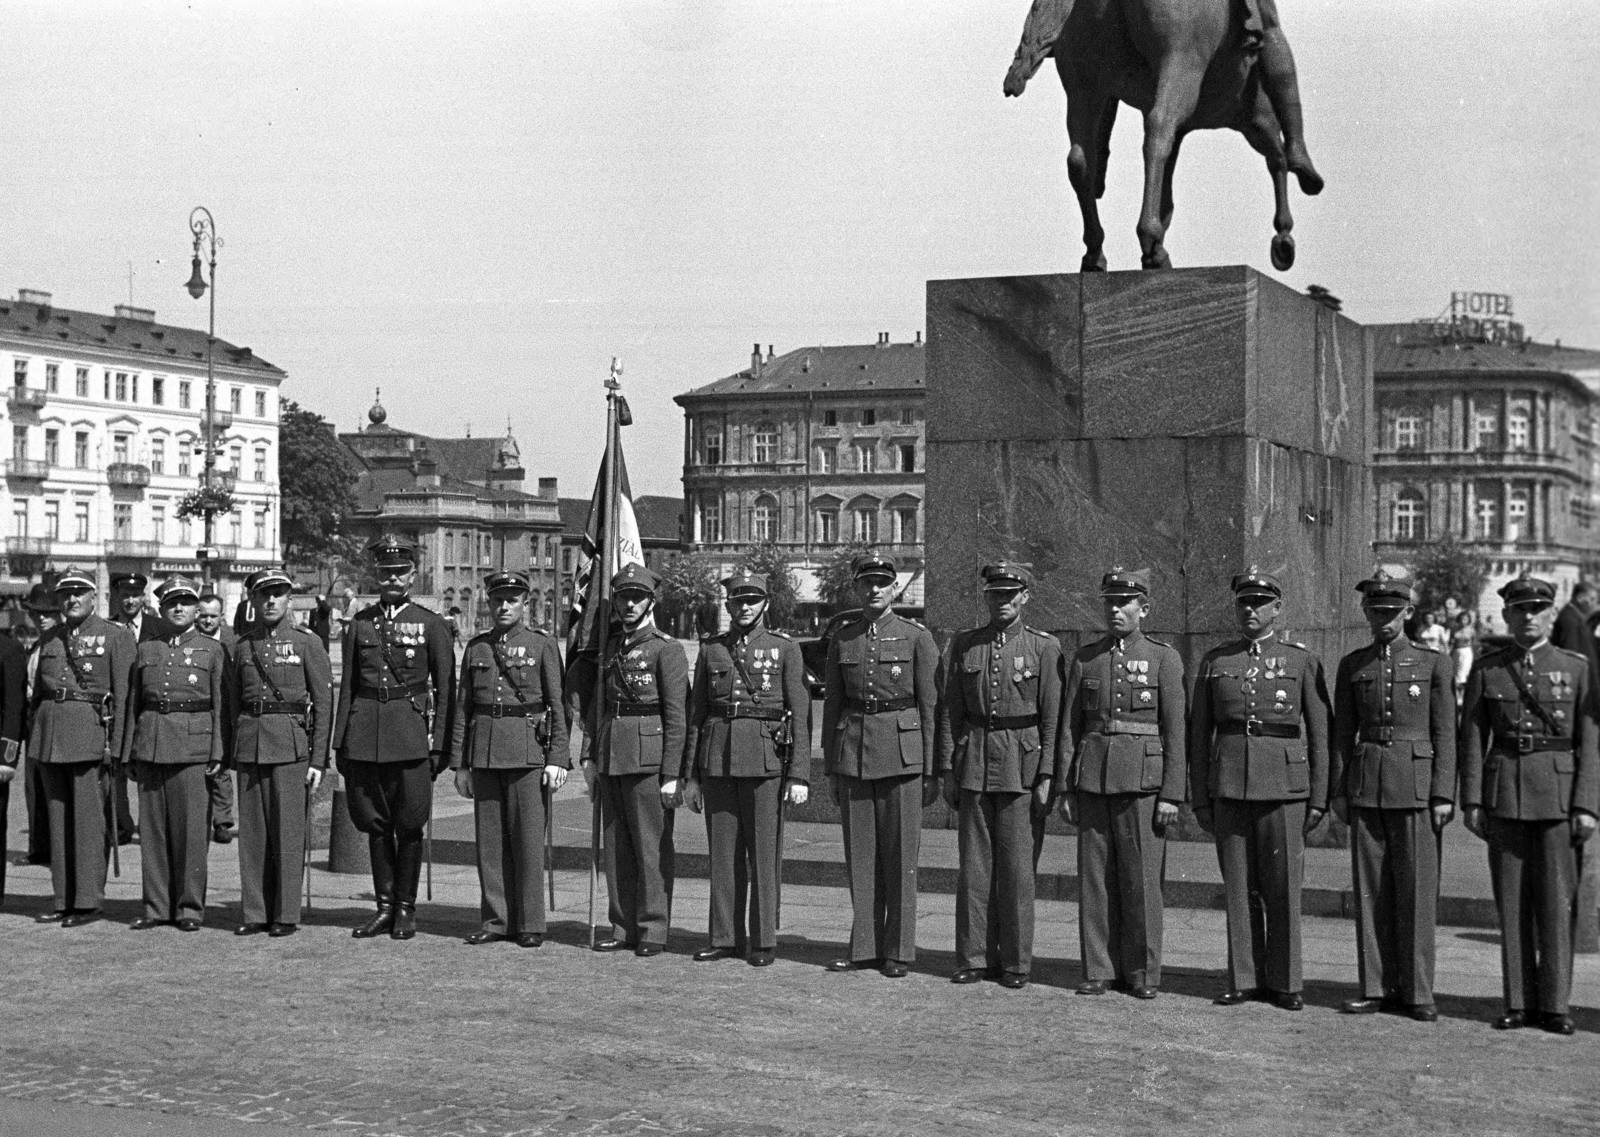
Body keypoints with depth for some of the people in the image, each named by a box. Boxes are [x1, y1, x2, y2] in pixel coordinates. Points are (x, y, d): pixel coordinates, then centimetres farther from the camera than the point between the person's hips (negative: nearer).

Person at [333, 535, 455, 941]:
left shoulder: (431, 624, 2)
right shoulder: (360, 624, 10)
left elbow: (446, 690, 2)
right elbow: (347, 686, 12)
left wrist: (440, 744, -4)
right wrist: (341, 742, 6)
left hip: (411, 730, -3)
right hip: (365, 733, 3)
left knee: (409, 825, 1)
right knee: (375, 823, 7)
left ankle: (406, 909, 11)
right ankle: (385, 906, 17)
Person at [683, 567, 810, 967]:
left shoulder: (785, 649, 2)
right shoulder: (711, 649, 12)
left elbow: (800, 716, -2)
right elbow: (696, 713, 14)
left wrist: (800, 776, -9)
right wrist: (691, 775, 9)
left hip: (766, 758, -3)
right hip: (718, 760, 3)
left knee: (764, 853, -1)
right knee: (723, 853, 6)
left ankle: (764, 941, 6)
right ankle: (725, 938, 13)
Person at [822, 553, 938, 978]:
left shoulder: (916, 636, -1)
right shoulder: (842, 640, 9)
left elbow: (930, 706, -1)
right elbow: (832, 705, 13)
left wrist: (930, 770, -4)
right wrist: (832, 769, 10)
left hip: (901, 753, -3)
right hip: (853, 752, 3)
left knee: (900, 854, 1)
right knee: (860, 855, 6)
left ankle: (898, 951, 8)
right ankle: (864, 947, 14)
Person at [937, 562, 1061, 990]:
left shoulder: (1045, 647, -1)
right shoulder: (963, 646, 9)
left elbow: (1053, 717, -3)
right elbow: (949, 711, 10)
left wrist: (1047, 777, -8)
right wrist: (947, 770, 4)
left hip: (1022, 764, -3)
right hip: (974, 765, 3)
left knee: (1017, 866, -1)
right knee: (973, 864, 5)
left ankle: (1016, 962, 8)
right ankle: (974, 958, 13)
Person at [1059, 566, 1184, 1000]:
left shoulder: (1164, 659, 2)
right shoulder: (1085, 659, 11)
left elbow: (1174, 732, -2)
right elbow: (1070, 728, 11)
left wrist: (1172, 795, -8)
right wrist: (1066, 788, 4)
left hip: (1143, 781, -3)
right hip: (1093, 780, 3)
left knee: (1141, 878, -2)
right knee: (1095, 877, 3)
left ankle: (1142, 973, 7)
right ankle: (1099, 970, 10)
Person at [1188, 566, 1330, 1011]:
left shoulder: (1302, 660, 5)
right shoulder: (1214, 662, 9)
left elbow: (1320, 734, 4)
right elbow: (1199, 735, 10)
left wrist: (1319, 798, -1)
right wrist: (1199, 799, 5)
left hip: (1284, 787, -2)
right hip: (1229, 786, 2)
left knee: (1283, 887, 0)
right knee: (1238, 886, 5)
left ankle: (1284, 982, 9)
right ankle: (1244, 979, 12)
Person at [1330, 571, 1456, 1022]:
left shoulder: (1433, 664, 2)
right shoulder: (1352, 666, 9)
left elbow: (1444, 734, 1)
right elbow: (1342, 732, 11)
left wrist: (1443, 795, -6)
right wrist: (1338, 791, 5)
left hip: (1416, 786, -2)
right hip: (1365, 788, 2)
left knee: (1416, 891, -2)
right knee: (1370, 891, 4)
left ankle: (1416, 992, 5)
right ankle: (1376, 988, 11)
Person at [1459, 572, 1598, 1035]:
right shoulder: (1486, 670, 7)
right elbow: (1472, 738, 6)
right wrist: (1471, 800, -2)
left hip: (1559, 793, -1)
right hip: (1504, 794, 1)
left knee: (1556, 901, -2)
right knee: (1511, 903, 4)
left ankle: (1554, 1004, 4)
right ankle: (1519, 1002, 10)